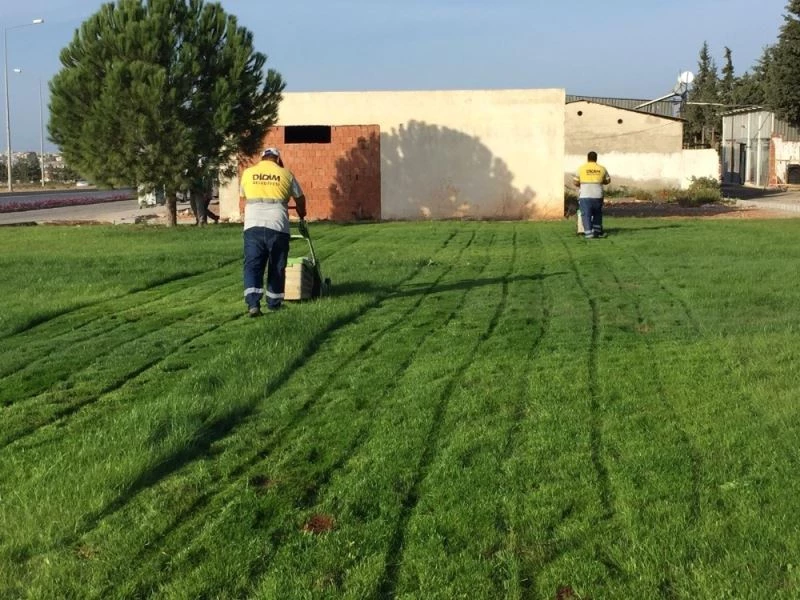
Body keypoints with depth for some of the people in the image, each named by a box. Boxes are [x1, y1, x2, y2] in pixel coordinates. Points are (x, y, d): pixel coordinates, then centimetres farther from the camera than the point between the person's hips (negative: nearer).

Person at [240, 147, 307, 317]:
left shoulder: (248, 173, 13)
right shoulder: (285, 174, 10)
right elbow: (300, 198, 21)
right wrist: (302, 215, 41)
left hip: (253, 226, 1)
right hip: (277, 227, -1)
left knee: (252, 266, 1)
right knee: (277, 267, 12)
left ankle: (253, 304, -13)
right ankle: (274, 303, 20)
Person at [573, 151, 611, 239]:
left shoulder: (581, 168, 2)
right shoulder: (602, 168, 7)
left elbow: (575, 182, 3)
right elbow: (608, 181, 17)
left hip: (585, 196, -2)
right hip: (598, 196, 2)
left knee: (586, 215, 1)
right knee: (597, 214, 20)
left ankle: (588, 233, -6)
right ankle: (597, 231, 21)